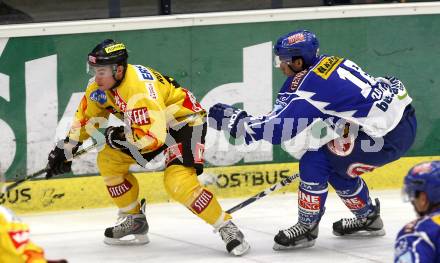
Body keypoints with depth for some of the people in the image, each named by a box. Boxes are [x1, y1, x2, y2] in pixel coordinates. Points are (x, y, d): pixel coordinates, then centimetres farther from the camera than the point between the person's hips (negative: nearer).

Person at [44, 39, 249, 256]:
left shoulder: (138, 88, -36)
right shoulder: (101, 84, -9)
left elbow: (154, 136, -39)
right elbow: (86, 118, 8)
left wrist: (118, 137, -25)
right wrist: (65, 150, 6)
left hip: (184, 120, -9)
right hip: (148, 123, 9)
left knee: (177, 182, -28)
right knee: (108, 161, 3)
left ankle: (227, 228, -17)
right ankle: (134, 221, 16)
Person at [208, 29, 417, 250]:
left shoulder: (308, 84, -15)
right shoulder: (329, 63, 10)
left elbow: (279, 127, -15)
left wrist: (236, 120, -7)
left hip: (389, 135, -9)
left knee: (316, 159, -6)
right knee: (335, 165, 22)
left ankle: (306, 227, 4)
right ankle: (368, 218, 37)